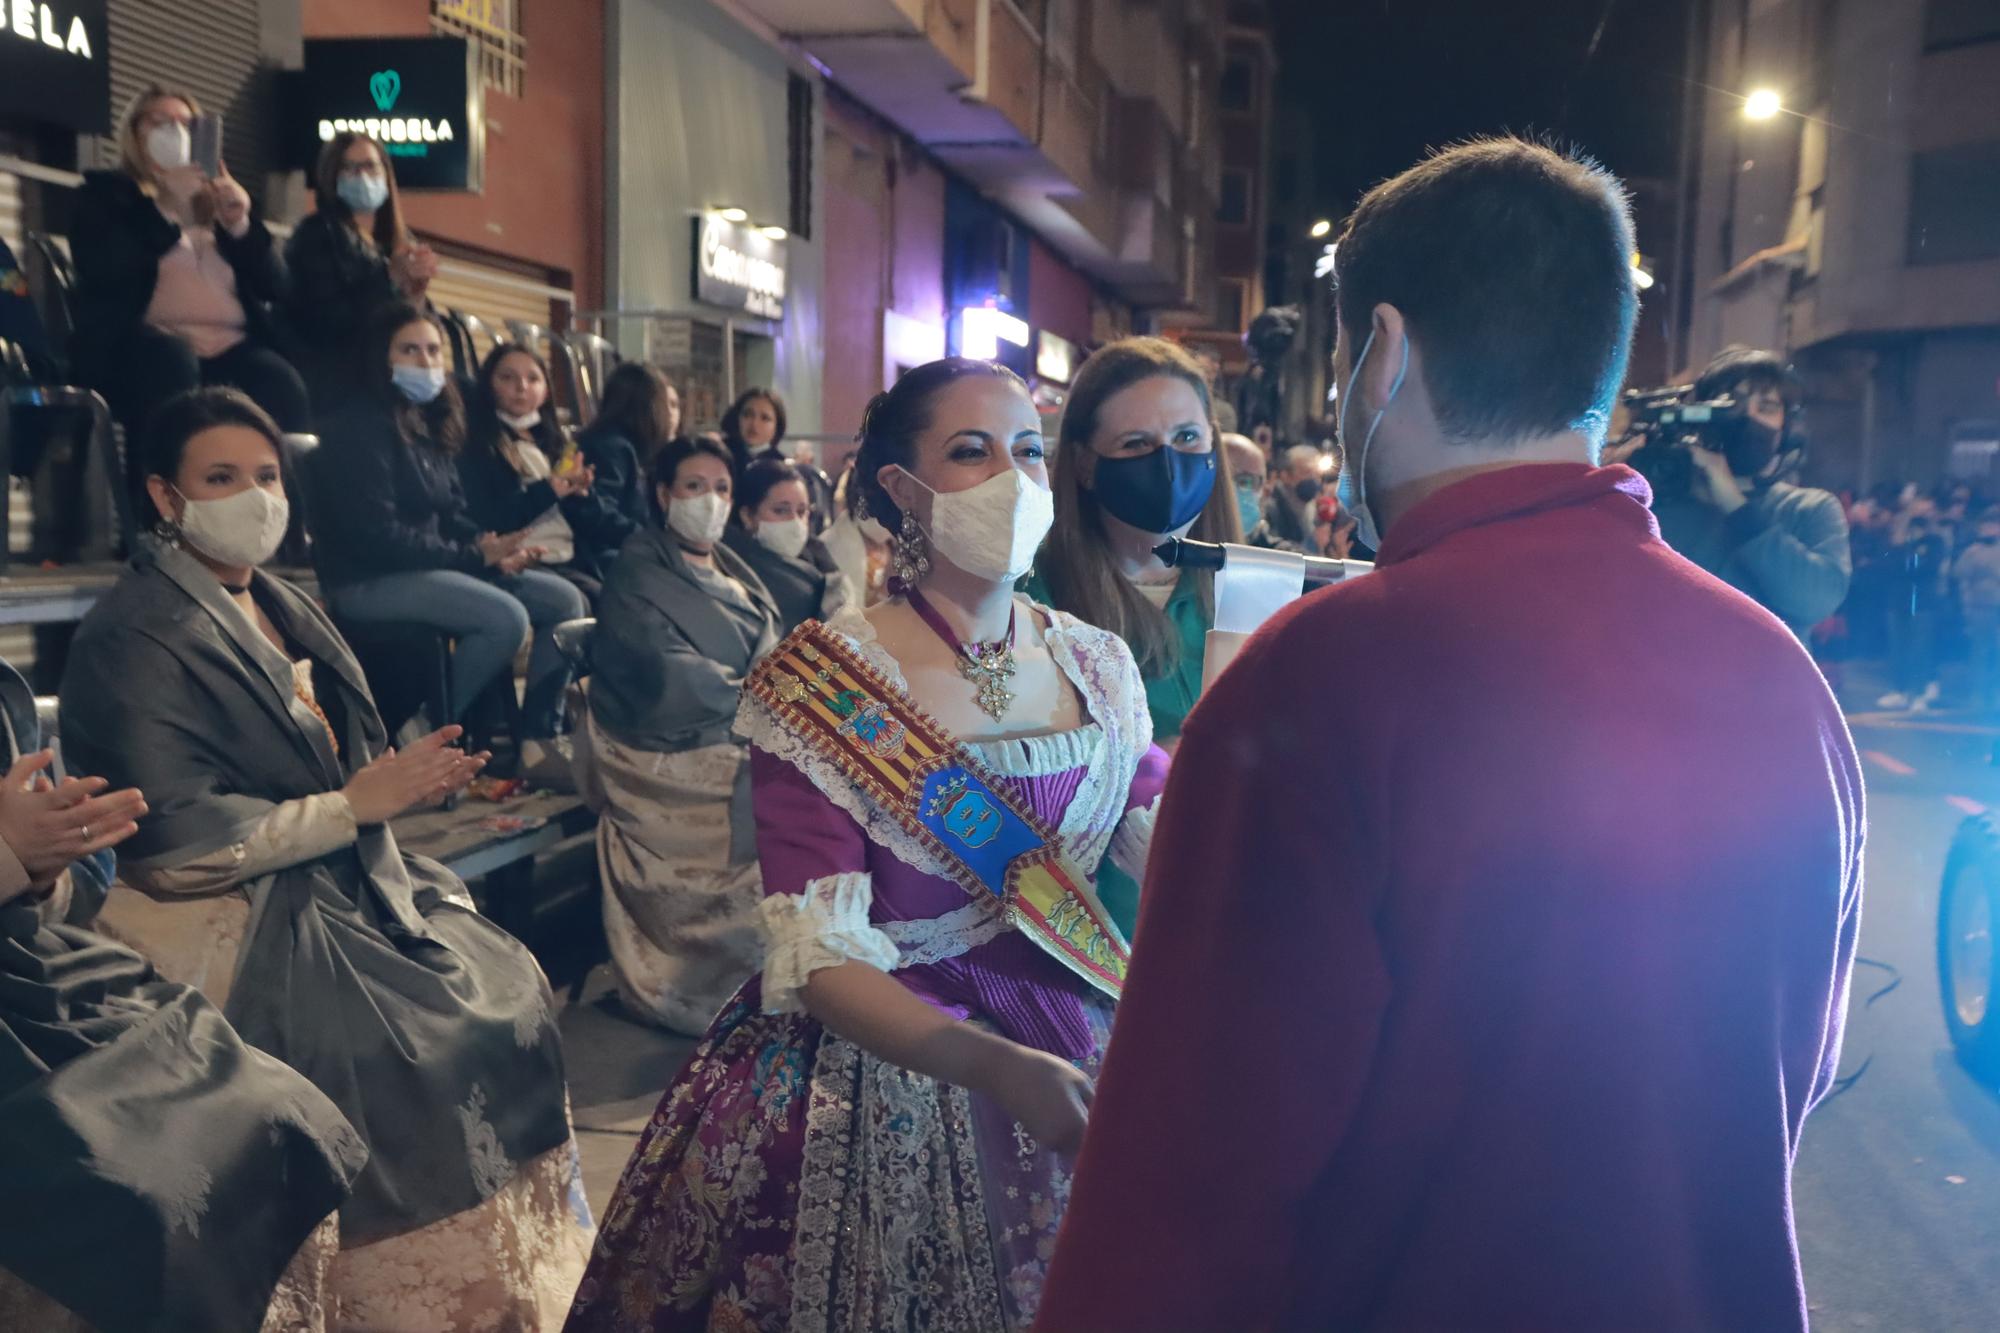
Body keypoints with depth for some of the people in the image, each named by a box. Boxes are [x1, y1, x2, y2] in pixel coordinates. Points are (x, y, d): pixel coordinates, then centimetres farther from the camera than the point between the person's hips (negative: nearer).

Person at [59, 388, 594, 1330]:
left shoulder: (280, 608, 13)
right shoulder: (132, 641, -11)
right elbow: (177, 837, -18)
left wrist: (407, 781, -3)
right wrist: (354, 806, -18)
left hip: (346, 888, 8)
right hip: (243, 929, -8)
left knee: (509, 999, -2)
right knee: (415, 1055, -18)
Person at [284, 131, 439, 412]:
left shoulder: (402, 242, 17)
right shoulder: (315, 234, 3)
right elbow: (324, 318, -10)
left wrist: (416, 297, -8)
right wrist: (390, 279, -13)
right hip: (337, 385, -5)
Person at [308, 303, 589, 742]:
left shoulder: (432, 426, 13)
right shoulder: (363, 426, -13)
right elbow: (377, 536, -20)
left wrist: (494, 549, -9)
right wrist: (476, 556, -18)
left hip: (431, 569, 9)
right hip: (369, 580, -9)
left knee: (566, 600, -2)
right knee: (506, 618, -29)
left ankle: (538, 733, 3)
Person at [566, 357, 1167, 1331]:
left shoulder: (1097, 664, 2)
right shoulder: (819, 684, -13)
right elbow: (821, 956, -18)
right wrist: (998, 1069, -31)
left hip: (1077, 1034, 5)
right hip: (882, 1058, -4)